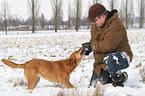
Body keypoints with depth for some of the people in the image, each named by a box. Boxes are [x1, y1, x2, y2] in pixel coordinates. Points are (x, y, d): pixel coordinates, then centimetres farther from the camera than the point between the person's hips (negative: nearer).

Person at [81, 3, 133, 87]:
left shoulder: (116, 24, -24)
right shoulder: (95, 25, 3)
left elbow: (107, 46, -31)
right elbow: (94, 40, 20)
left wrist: (91, 45, -18)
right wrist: (88, 49, -1)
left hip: (122, 58, -8)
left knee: (108, 60, -43)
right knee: (92, 88, 5)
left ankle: (119, 80, -15)